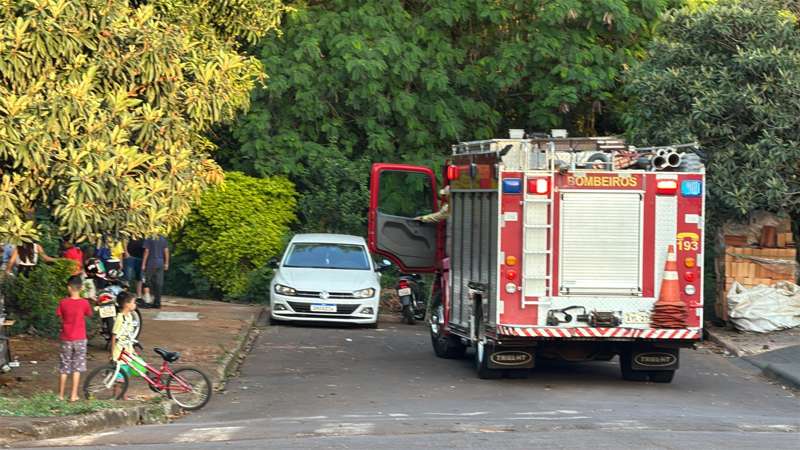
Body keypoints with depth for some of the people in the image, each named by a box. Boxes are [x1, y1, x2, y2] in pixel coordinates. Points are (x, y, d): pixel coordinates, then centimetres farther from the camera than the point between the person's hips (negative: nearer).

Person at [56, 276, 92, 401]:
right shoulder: (84, 303, -11)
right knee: (77, 367, 7)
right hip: (80, 338, -1)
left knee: (64, 367, 12)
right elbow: (89, 315, 5)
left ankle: (61, 394, 18)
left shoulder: (63, 302, -10)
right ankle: (74, 395, 5)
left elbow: (60, 317, 0)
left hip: (66, 339, 1)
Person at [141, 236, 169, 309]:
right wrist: (166, 263, 13)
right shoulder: (163, 239, 6)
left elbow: (146, 252, -9)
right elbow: (166, 251, 7)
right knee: (158, 283, 6)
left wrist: (143, 264, -6)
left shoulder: (148, 239, -7)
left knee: (147, 281, 9)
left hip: (150, 263, -4)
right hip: (160, 264, 4)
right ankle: (157, 302, 7)